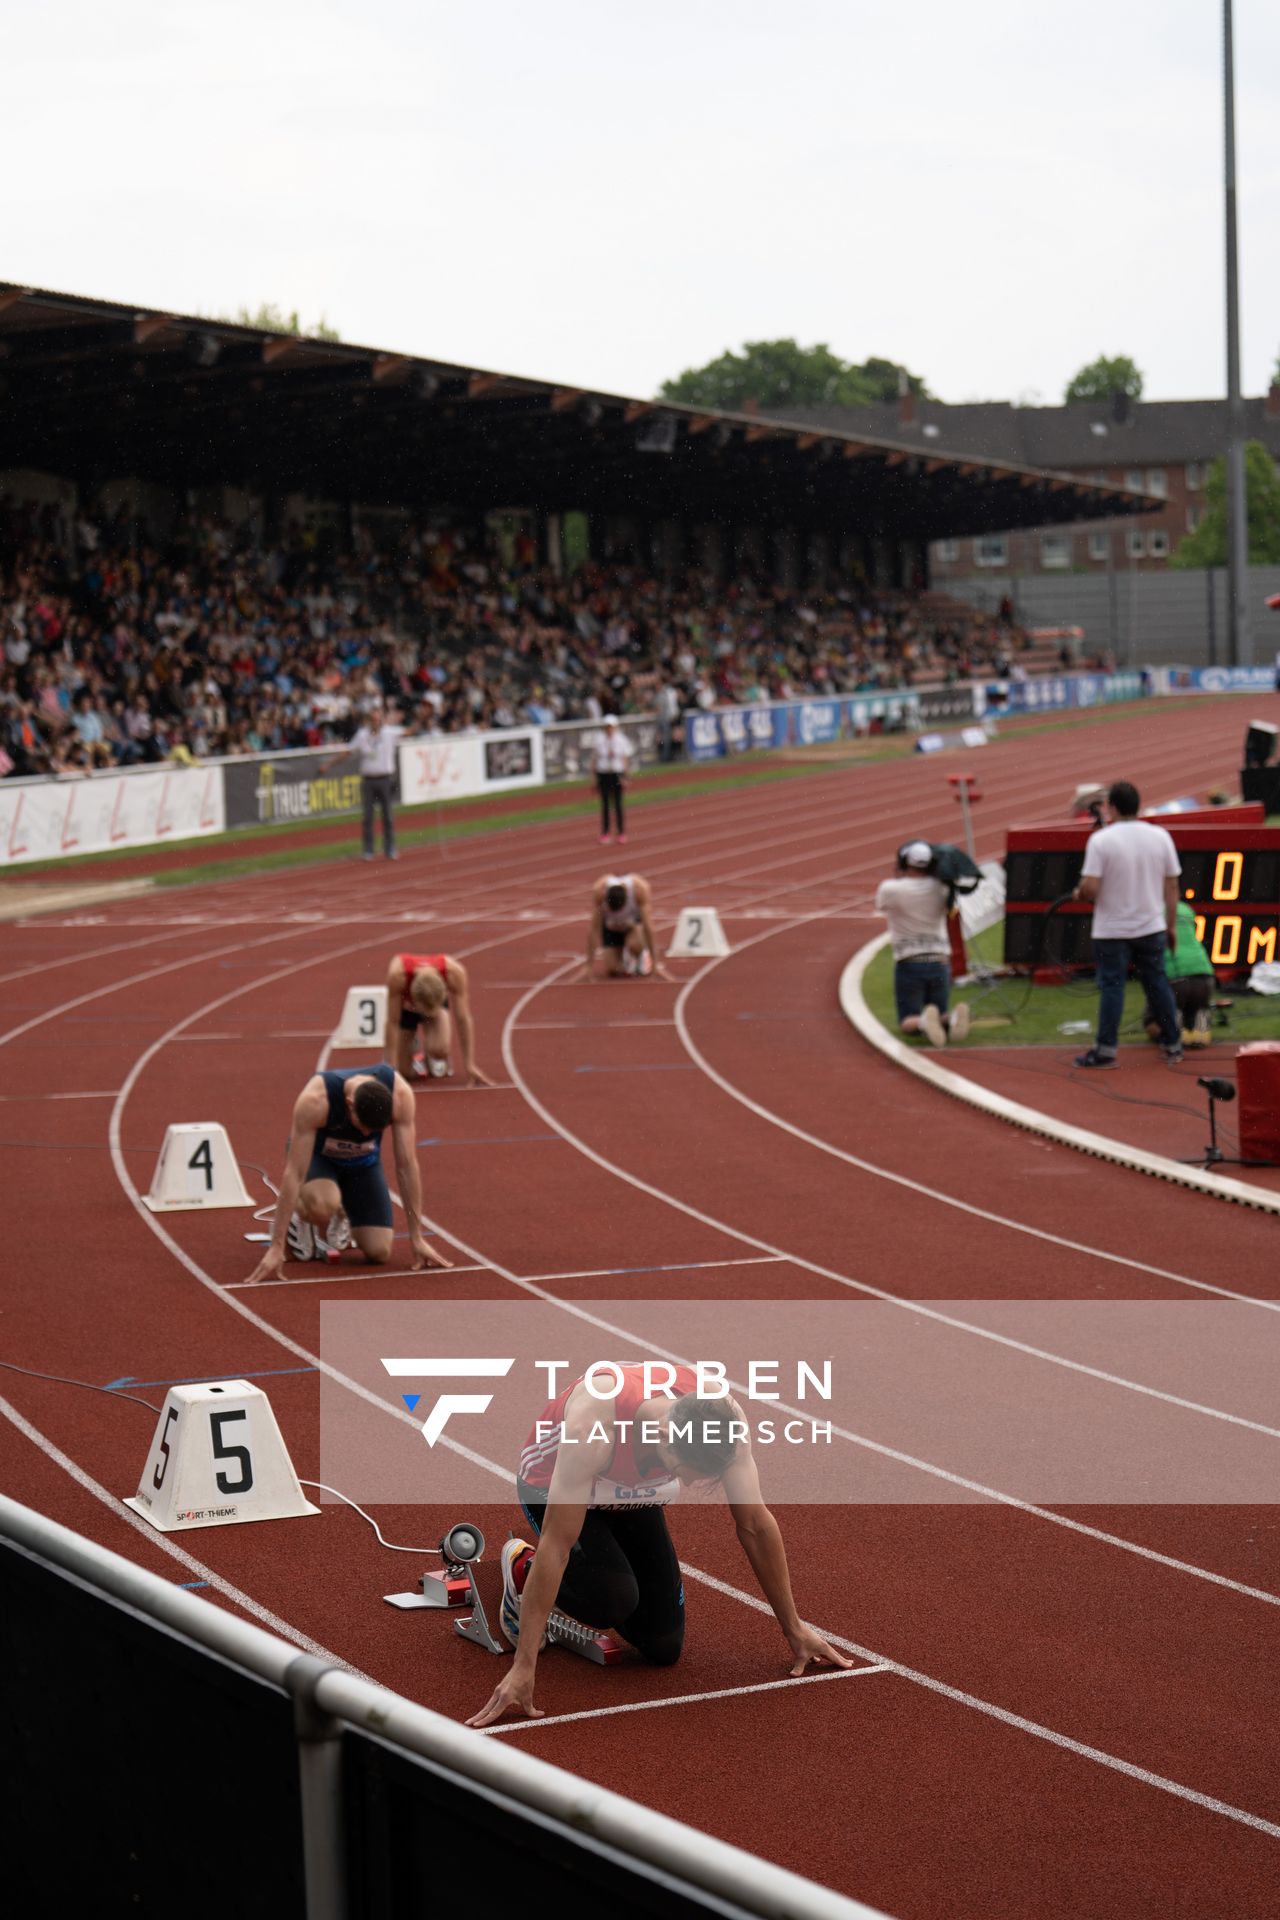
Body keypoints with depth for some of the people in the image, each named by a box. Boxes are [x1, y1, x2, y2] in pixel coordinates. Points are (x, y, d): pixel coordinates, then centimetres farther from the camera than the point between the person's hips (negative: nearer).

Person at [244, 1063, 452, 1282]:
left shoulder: (400, 1094, -32)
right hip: (316, 1155, -3)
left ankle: (338, 1222, 21)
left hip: (363, 1161, 3)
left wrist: (417, 1239, -19)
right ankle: (301, 1217, -2)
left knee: (379, 1252, -11)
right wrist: (276, 1247, -37)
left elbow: (407, 1166, -23)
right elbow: (294, 1173, -37)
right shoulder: (315, 1100, -40)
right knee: (322, 1204, -39)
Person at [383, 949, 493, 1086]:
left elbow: (463, 1019, -30)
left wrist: (469, 1065, -27)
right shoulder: (397, 974, -44)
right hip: (405, 1007, 0)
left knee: (440, 1049, -29)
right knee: (406, 1072, -7)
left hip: (438, 1001, 0)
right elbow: (393, 1023, -34)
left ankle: (430, 1056, 8)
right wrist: (390, 1068, -32)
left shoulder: (454, 972, -40)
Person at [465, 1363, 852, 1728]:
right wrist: (522, 1669, -44)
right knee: (615, 1597, -31)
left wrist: (794, 1630, -12)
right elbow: (555, 1545, -43)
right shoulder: (592, 1429, -45)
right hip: (552, 1488, -5)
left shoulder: (719, 1414, -32)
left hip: (632, 1494, 5)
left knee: (663, 1649, -1)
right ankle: (522, 1569, 0)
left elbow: (756, 1525, -19)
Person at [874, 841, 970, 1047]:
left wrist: (899, 877, 17)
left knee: (909, 1022, 5)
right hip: (940, 962, 3)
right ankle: (952, 1019, -24)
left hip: (908, 964, -3)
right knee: (940, 1014, 15)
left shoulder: (890, 889, -9)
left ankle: (925, 1022, -34)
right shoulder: (941, 888, 0)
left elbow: (880, 905, 14)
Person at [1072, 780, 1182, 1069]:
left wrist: (1078, 894, 5)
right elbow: (1171, 886, 3)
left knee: (1111, 986, 2)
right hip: (1151, 926, 4)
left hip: (1112, 929, -4)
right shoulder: (1160, 837, -1)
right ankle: (1173, 1045, 19)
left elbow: (1090, 888, -18)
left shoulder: (1101, 840, -13)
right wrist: (1171, 926, 11)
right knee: (1157, 984, 12)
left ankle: (1105, 1049, 2)